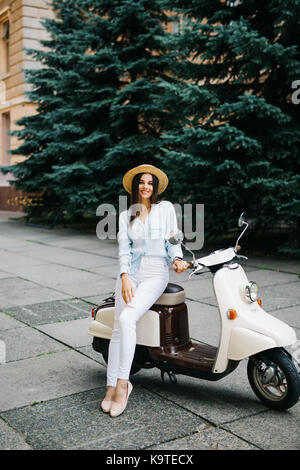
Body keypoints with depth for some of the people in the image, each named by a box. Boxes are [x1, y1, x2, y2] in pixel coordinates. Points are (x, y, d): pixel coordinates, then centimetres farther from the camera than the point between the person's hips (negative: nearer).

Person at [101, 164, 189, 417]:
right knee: (118, 328, -12)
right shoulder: (125, 215, 14)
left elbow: (173, 240, 7)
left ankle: (122, 382, -18)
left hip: (155, 273, -3)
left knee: (127, 319, -24)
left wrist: (177, 258, -16)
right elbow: (123, 247, 3)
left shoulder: (166, 208, 9)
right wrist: (125, 277, -13)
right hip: (129, 272, 3)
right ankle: (111, 386, -6)